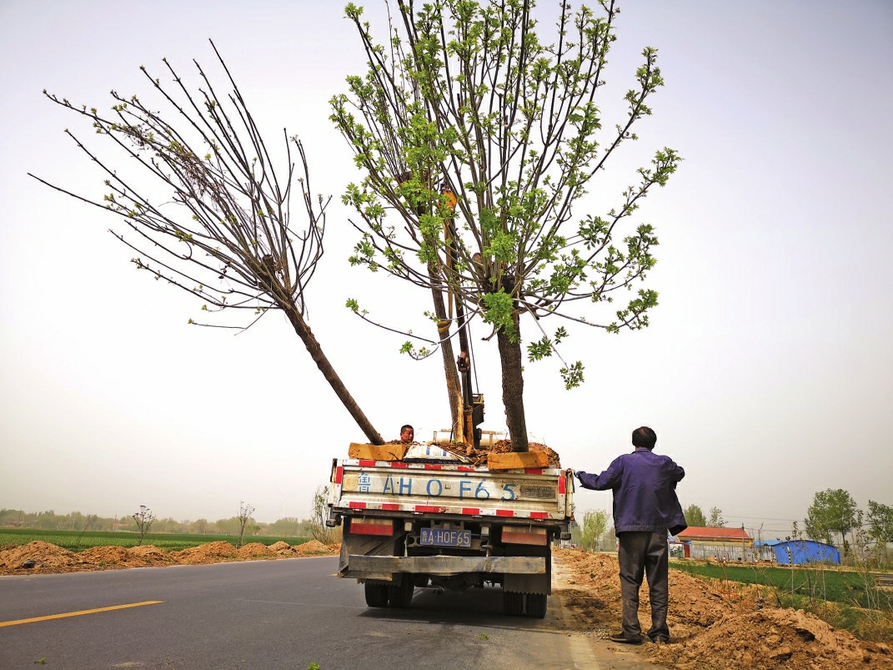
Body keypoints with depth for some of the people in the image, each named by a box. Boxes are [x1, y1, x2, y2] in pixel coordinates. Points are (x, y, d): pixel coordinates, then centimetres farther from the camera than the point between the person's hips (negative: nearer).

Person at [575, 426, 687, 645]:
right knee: (659, 583, 6)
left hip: (631, 531, -2)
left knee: (630, 581, 2)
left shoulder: (624, 462, -2)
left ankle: (631, 631, -2)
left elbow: (601, 482, -3)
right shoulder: (664, 463, 7)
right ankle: (659, 632, 7)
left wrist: (580, 475, 12)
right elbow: (680, 473, 28)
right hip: (658, 531, 2)